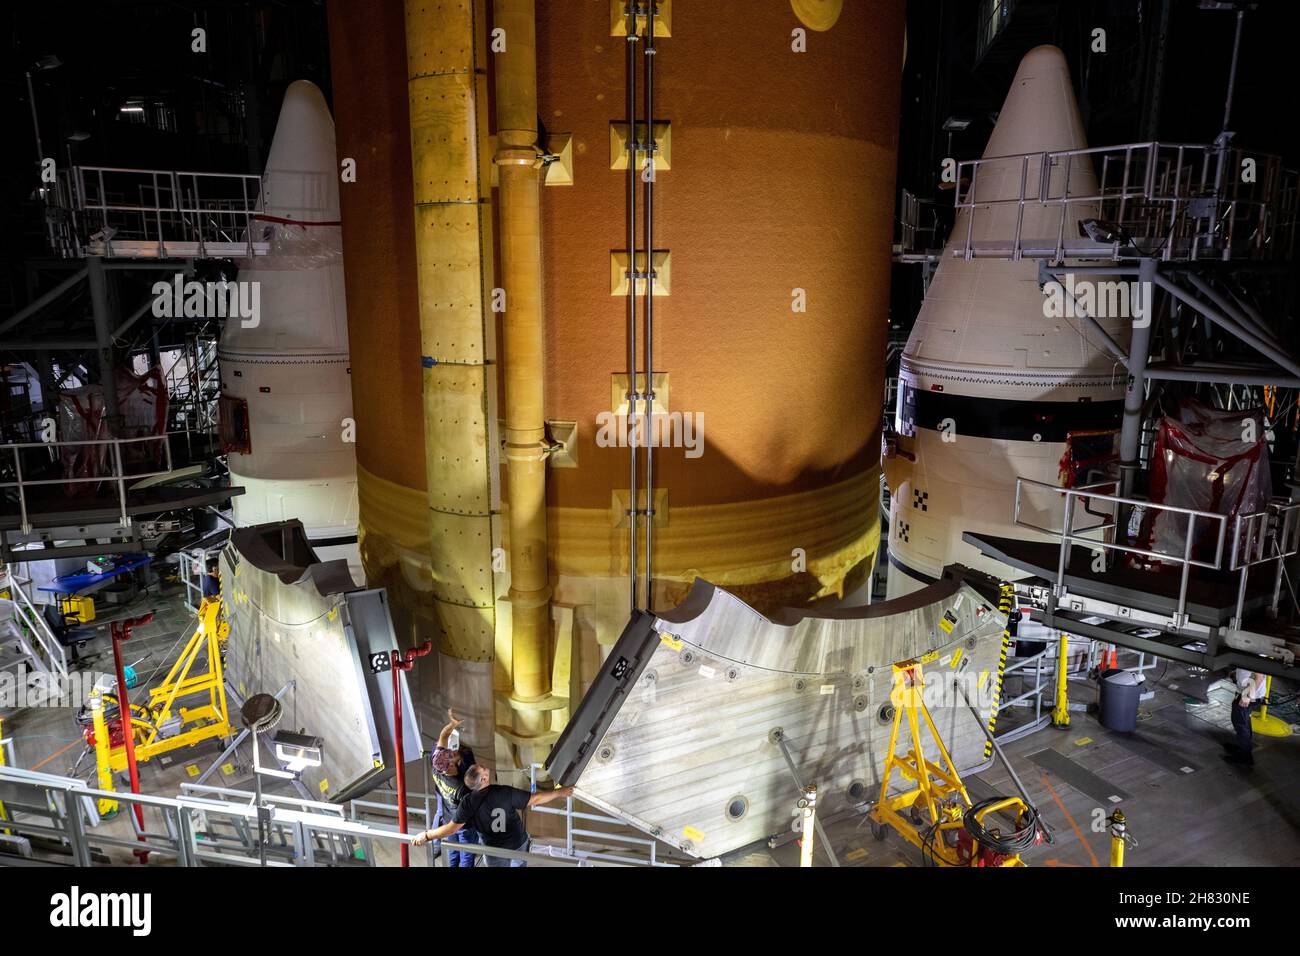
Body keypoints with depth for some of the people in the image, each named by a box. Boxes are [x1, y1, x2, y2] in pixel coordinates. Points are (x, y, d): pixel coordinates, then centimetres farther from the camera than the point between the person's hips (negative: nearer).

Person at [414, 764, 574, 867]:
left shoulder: (468, 804, -21)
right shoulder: (505, 792, -24)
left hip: (495, 851, 0)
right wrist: (559, 792, -9)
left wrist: (426, 836, -5)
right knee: (518, 864, 23)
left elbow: (452, 828, -17)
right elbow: (535, 799, -20)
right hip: (519, 844, 0)